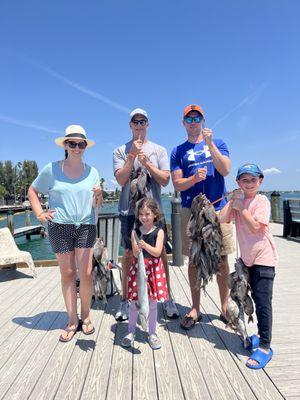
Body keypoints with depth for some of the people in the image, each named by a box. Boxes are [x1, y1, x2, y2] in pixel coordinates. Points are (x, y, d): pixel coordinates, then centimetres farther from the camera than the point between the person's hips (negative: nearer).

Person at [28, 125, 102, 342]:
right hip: (60, 226, 0)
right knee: (67, 274, 7)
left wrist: (98, 196, -18)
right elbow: (32, 191, 13)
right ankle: (72, 321, 21)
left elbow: (97, 205, 4)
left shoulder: (92, 172, 4)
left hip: (86, 226, 1)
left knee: (86, 274, -1)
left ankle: (86, 317, 22)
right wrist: (39, 213, 1)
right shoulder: (52, 169, 0)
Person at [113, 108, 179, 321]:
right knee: (129, 254, 7)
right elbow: (121, 179, -7)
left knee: (160, 252, 5)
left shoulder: (159, 150, 8)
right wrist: (133, 155, -13)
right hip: (129, 210, 0)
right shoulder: (121, 151, 7)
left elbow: (165, 180, -2)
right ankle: (125, 299, 22)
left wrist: (146, 162, -11)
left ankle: (167, 297, 20)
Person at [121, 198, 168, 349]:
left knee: (152, 303, 10)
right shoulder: (135, 232, -2)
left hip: (154, 269, -1)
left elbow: (157, 252, -15)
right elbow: (135, 254, -9)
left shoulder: (159, 231, -5)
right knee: (134, 302, 10)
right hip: (138, 268, 1)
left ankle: (152, 333, 29)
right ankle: (131, 332, 31)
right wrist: (137, 249, -31)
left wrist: (144, 245, -30)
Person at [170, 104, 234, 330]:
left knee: (221, 259, 6)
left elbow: (225, 170, -6)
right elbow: (177, 184, 2)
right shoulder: (178, 151, 10)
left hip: (218, 207, 0)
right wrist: (194, 178, -17)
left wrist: (210, 143, -12)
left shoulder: (218, 143, 11)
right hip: (191, 210, 0)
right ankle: (195, 309, 19)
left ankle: (225, 307, 22)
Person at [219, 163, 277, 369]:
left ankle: (265, 347, 8)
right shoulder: (238, 201, 5)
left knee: (263, 302, -4)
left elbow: (255, 227, -21)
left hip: (263, 258, -7)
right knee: (257, 299, 20)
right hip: (248, 257, 7)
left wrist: (241, 208, -16)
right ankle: (261, 334, 37)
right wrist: (233, 201, -10)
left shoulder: (262, 201, -12)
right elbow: (222, 219, -9)